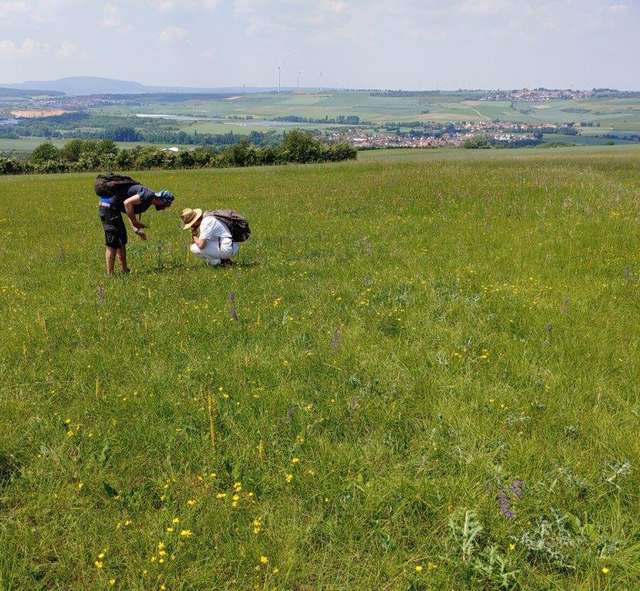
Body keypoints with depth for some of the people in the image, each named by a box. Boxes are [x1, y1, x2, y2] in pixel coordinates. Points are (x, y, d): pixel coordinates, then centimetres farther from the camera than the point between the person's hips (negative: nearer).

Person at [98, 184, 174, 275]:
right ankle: (110, 274, -4)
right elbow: (127, 202, -24)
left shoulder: (147, 200, 16)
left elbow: (132, 213, 25)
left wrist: (137, 229, 11)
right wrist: (135, 222, -17)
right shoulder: (149, 195, -15)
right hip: (109, 205, -10)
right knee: (113, 243, -7)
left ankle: (125, 270, 25)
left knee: (121, 241, 17)